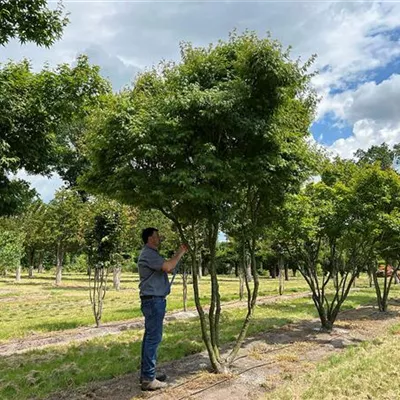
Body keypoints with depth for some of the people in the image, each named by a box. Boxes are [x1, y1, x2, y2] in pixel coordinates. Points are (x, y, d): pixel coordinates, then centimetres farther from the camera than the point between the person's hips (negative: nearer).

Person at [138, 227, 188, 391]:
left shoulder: (151, 254, 19)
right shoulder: (148, 253, -16)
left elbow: (166, 269, 21)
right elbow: (167, 267, -28)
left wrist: (179, 254, 17)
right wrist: (180, 253, -15)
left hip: (153, 300, 11)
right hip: (153, 300, -11)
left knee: (150, 336, 14)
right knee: (154, 337, -8)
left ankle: (146, 373, 22)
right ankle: (148, 379, -3)